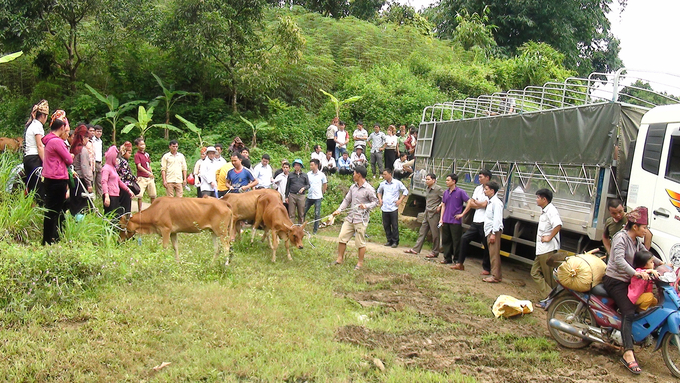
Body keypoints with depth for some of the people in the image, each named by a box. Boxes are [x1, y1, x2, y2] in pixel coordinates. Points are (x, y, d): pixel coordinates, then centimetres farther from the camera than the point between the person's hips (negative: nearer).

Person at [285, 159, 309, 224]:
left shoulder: (305, 175, 10)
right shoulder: (290, 175, 10)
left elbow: (308, 185, 12)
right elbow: (287, 186, 13)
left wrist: (304, 188, -10)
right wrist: (286, 196, 9)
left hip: (301, 196, 1)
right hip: (292, 195, 0)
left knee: (301, 214, 3)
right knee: (291, 214, -2)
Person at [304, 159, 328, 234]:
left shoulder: (321, 175, -2)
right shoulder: (308, 174, 2)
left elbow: (325, 185, 10)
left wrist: (322, 193, 9)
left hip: (318, 197, -2)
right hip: (309, 196, 2)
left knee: (317, 214, 2)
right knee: (303, 212, 3)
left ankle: (315, 230, 11)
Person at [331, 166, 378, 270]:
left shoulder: (369, 189, -9)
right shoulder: (353, 187, 11)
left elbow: (375, 201, -4)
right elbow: (347, 200, 16)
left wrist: (366, 206, -23)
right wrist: (339, 210, 5)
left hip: (361, 220, -6)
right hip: (350, 217, 7)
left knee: (360, 243, 1)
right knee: (342, 238, 6)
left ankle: (360, 263, 15)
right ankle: (340, 259, 19)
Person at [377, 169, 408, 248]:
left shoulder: (397, 183, -2)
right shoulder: (383, 183, 8)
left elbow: (405, 191, 6)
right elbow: (379, 191, 28)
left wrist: (400, 200, -2)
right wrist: (380, 199, 13)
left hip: (393, 208, -4)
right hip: (384, 208, 4)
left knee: (395, 225, -4)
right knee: (386, 225, 6)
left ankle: (395, 241, 5)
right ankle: (389, 240, 18)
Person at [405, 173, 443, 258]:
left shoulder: (438, 189, -11)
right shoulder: (427, 189, 13)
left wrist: (440, 206, -15)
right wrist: (426, 210, 15)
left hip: (434, 214, -8)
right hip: (427, 213, 8)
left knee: (435, 233, 0)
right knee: (422, 232, 10)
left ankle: (435, 252, 7)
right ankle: (415, 249, 13)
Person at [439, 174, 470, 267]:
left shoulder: (460, 192, -8)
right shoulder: (446, 192, 10)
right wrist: (441, 218, 8)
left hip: (455, 221, -6)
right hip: (446, 221, 6)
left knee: (456, 242, 0)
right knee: (446, 240, 11)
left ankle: (457, 260, 7)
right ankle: (447, 258, 22)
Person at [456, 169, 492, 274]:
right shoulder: (478, 188, 13)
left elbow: (484, 204, -16)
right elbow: (471, 203, 16)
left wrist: (475, 202, 2)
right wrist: (462, 214, 11)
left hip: (485, 222, -8)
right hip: (476, 221, 8)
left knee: (486, 246, 1)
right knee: (464, 238, 6)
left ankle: (486, 268, 12)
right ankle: (460, 263, 15)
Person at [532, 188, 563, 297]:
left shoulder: (551, 210, -16)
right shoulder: (544, 211, 16)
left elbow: (558, 225, -33)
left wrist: (549, 237, -25)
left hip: (548, 249, -11)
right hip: (541, 249, 11)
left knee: (549, 276, -3)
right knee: (535, 272, 10)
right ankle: (549, 296, 12)